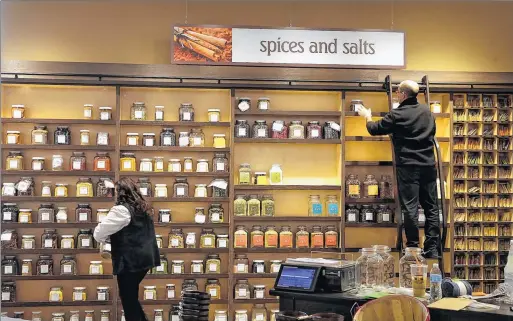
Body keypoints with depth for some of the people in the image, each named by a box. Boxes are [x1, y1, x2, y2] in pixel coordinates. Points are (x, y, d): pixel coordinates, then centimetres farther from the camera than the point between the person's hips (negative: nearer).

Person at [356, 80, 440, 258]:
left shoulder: (397, 115, -9)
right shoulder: (426, 111, 7)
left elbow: (375, 129, 2)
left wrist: (367, 117, 21)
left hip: (407, 167, -5)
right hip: (428, 165, 5)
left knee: (410, 207, -1)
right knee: (431, 207, 8)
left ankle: (413, 247, 1)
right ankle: (432, 248, 9)